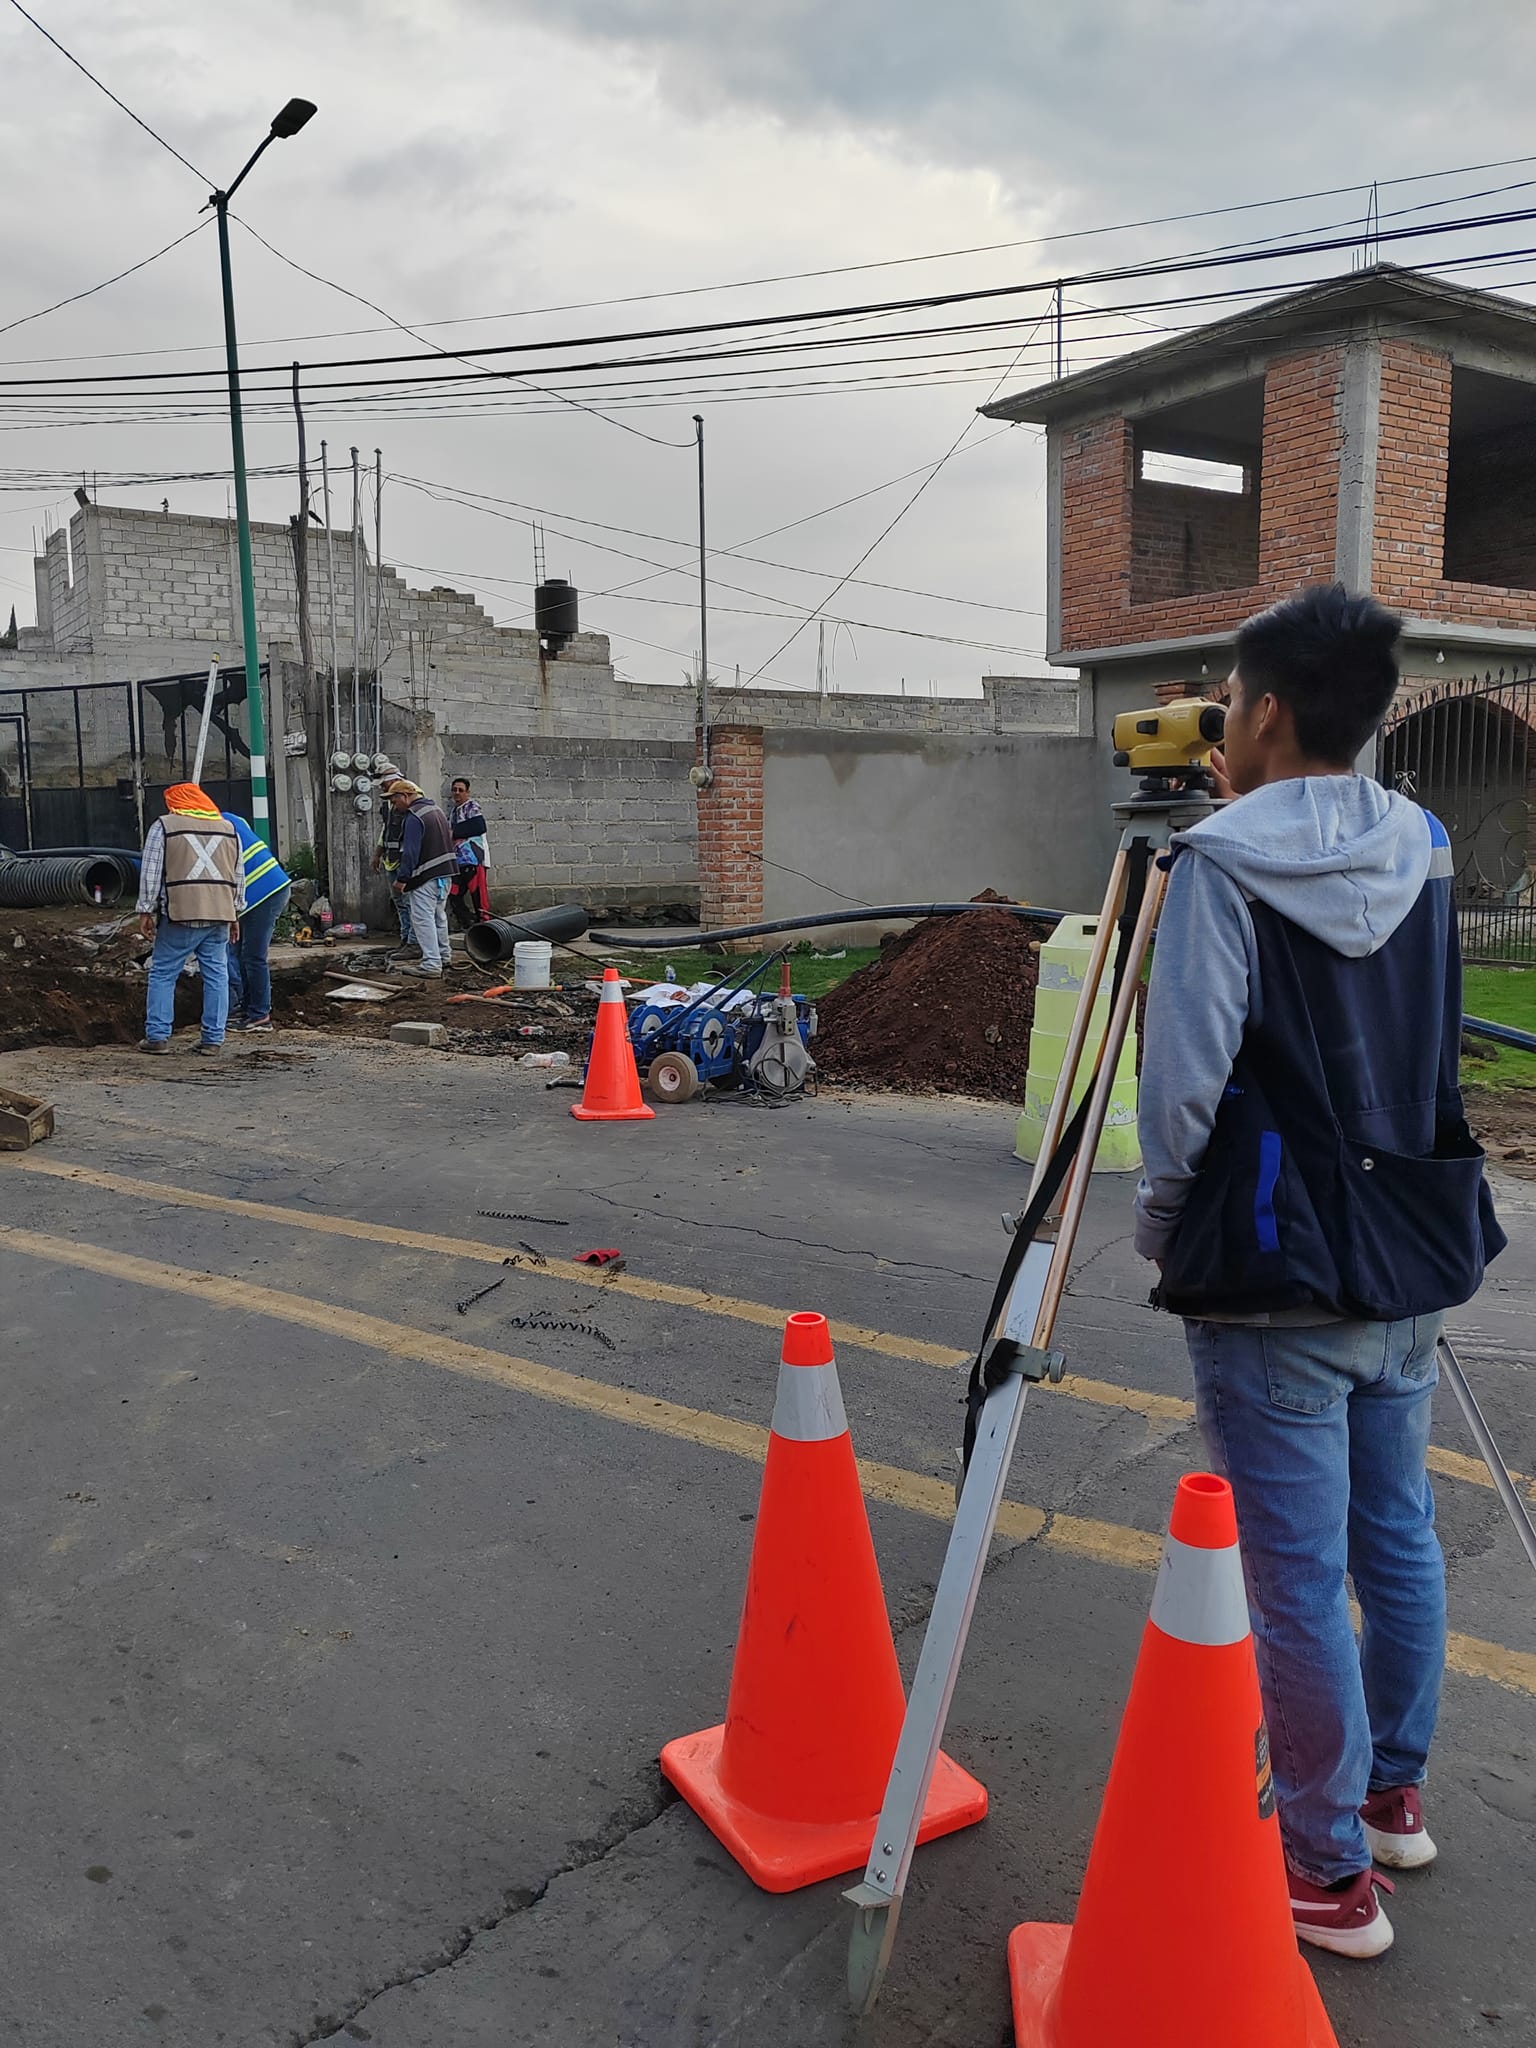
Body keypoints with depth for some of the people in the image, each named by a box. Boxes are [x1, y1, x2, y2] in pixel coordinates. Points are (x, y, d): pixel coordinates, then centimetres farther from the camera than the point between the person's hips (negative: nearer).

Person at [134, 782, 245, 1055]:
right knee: (216, 975, 6)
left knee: (163, 974, 5)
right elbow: (239, 876, 18)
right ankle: (213, 1039, 7)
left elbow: (151, 872, -2)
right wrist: (235, 915, 22)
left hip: (180, 914, -4)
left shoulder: (164, 826, 2)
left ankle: (157, 1036, 4)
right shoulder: (228, 828, 16)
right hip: (219, 914, 4)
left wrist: (146, 911, 3)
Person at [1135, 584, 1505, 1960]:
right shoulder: (1427, 850, 6)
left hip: (1275, 1277, -7)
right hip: (1411, 1258, 8)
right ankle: (1394, 1795, 39)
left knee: (1301, 1579, 4)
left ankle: (1330, 1871, 18)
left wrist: (1163, 1221, 0)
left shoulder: (1223, 864, -14)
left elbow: (1187, 1079, -19)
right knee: (1400, 1538, 20)